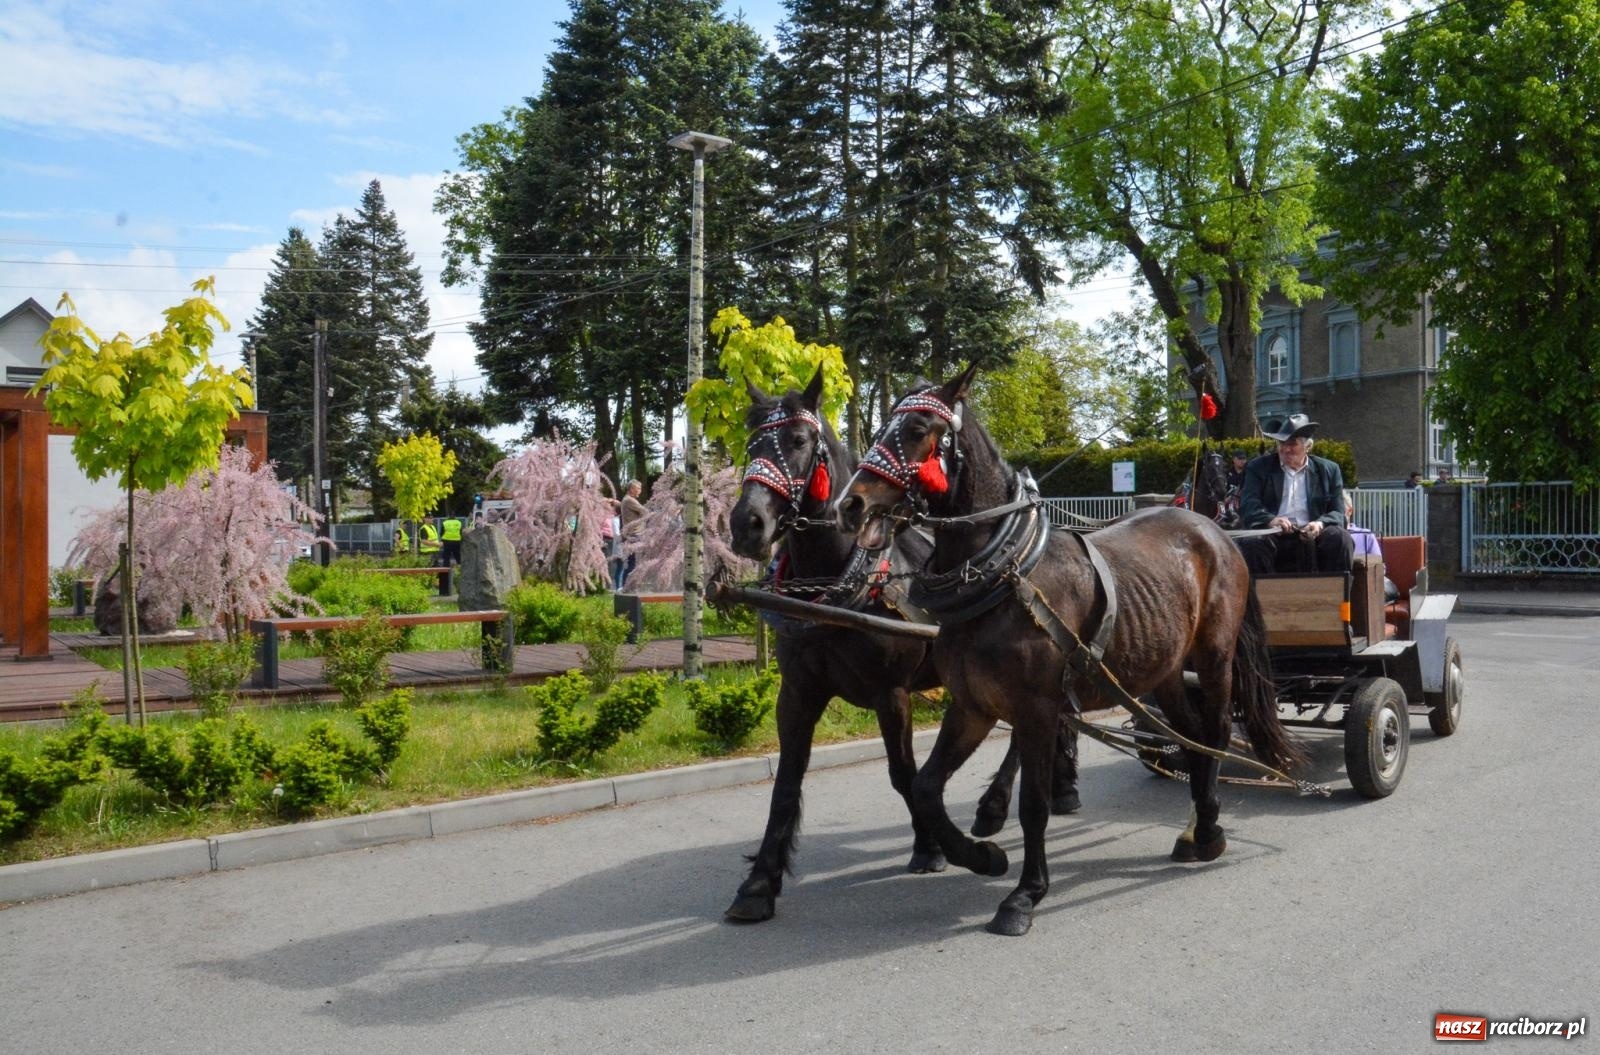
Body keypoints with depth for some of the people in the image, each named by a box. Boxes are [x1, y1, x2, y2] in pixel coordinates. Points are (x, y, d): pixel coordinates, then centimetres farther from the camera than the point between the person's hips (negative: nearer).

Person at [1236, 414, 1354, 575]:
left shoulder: (1329, 470, 16)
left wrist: (1320, 524, -15)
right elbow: (1248, 507, -1)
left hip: (1312, 538, 1)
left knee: (1340, 537, -27)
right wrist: (1270, 520, -24)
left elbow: (1338, 513, 10)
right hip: (1275, 536, -1)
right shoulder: (1259, 467, 12)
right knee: (1251, 542, -32)